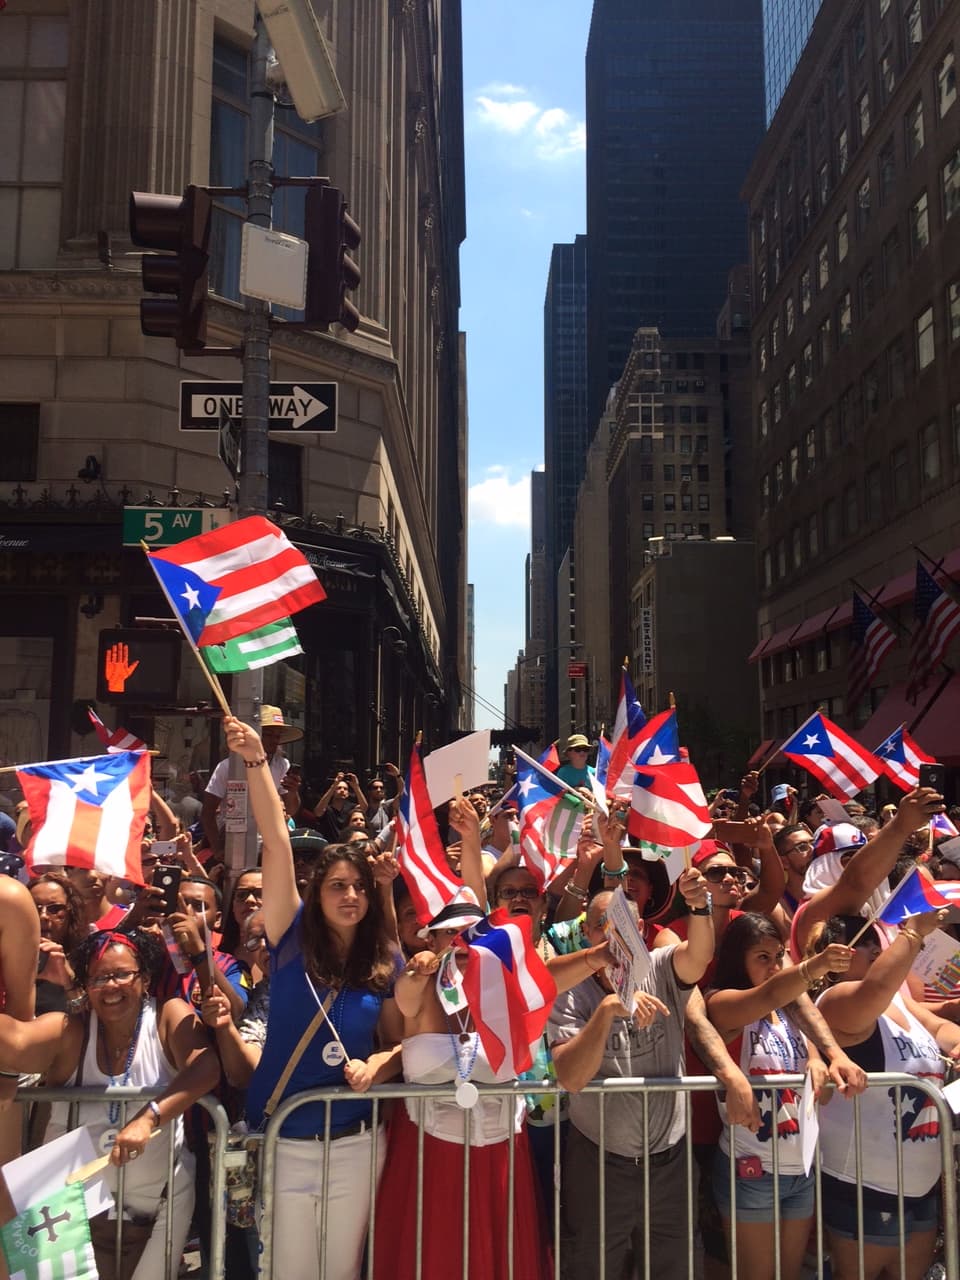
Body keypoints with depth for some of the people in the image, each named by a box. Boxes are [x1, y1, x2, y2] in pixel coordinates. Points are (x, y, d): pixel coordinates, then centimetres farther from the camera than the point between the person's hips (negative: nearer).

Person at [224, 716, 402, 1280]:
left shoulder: (385, 964, 0)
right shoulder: (293, 940, -6)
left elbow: (400, 1042, 8)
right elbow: (278, 842, -17)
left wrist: (379, 1064, -15)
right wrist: (257, 761, -25)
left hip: (355, 1146, 2)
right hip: (285, 1143, -1)